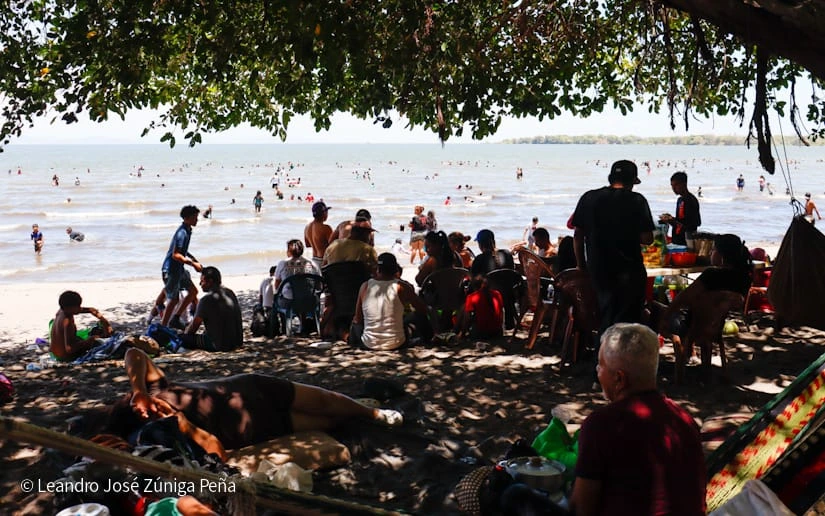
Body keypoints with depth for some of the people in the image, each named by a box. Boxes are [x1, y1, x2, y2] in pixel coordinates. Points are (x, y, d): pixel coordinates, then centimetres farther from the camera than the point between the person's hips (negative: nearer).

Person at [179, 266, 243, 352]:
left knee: (181, 338, -3)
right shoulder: (230, 293, 9)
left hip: (219, 345, -8)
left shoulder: (207, 299, -15)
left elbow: (195, 324, -7)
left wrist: (184, 335, 14)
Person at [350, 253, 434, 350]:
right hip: (396, 344, -2)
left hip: (369, 345, 2)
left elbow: (358, 319, 3)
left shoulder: (365, 286, -4)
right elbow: (423, 309, 1)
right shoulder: (401, 287, -11)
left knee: (355, 323, 34)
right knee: (419, 316, 24)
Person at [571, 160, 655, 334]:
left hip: (598, 269, 4)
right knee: (628, 318, 5)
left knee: (606, 315, 18)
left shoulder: (588, 198, 2)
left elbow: (578, 235, 5)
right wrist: (631, 235, 10)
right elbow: (647, 239, -10)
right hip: (629, 270, -4)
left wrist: (581, 264, 14)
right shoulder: (637, 201, -8)